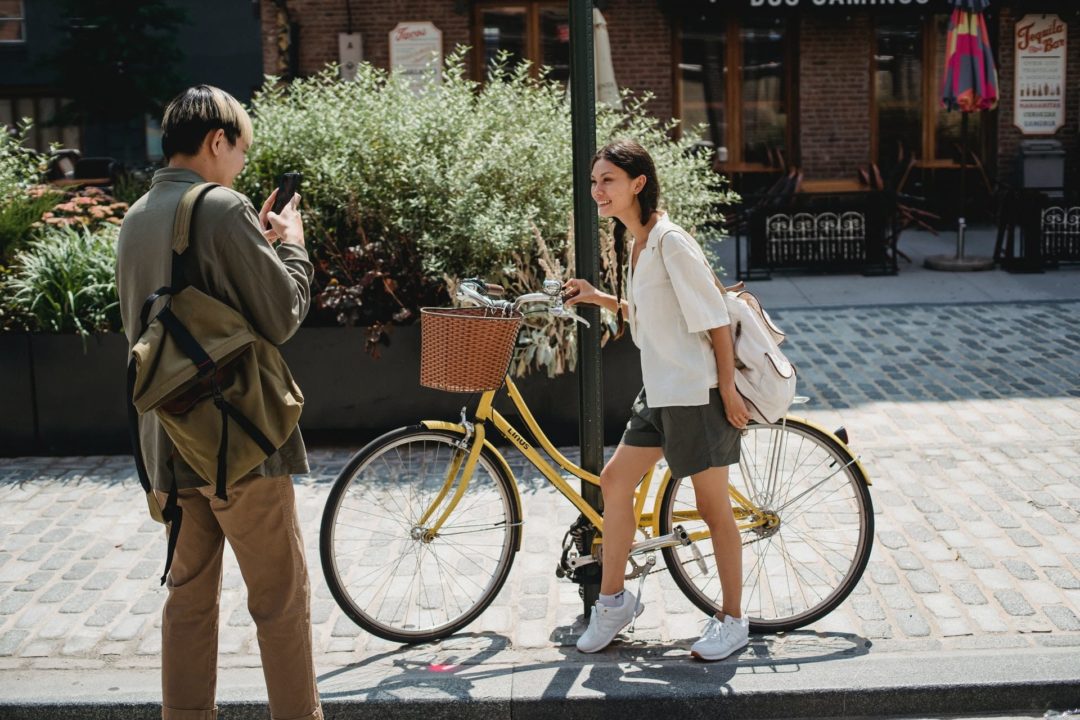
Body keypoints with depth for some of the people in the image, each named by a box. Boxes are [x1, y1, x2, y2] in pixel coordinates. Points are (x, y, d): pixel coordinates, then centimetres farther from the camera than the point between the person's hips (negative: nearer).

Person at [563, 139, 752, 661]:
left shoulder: (670, 240, -17)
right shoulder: (633, 240, 11)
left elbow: (714, 317, -17)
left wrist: (728, 388, -17)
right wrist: (595, 297, 10)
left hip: (697, 392, -9)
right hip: (659, 389, 10)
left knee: (713, 508, 2)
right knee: (614, 480, 11)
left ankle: (732, 620, 17)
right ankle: (613, 600, 25)